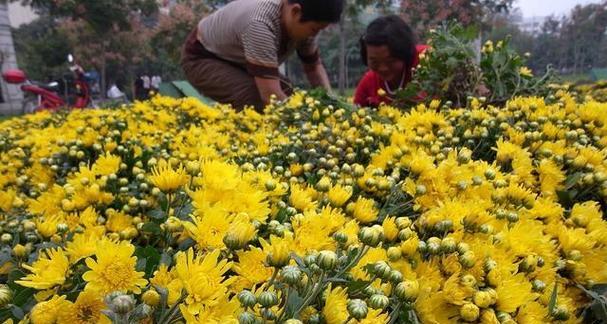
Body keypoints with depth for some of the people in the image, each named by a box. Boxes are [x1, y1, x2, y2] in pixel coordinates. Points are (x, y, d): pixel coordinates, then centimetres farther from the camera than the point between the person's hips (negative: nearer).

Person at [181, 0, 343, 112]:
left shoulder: (302, 22, -16)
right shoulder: (260, 24, -40)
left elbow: (314, 66, -2)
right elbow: (271, 96, -43)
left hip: (237, 60, 8)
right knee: (259, 102, -31)